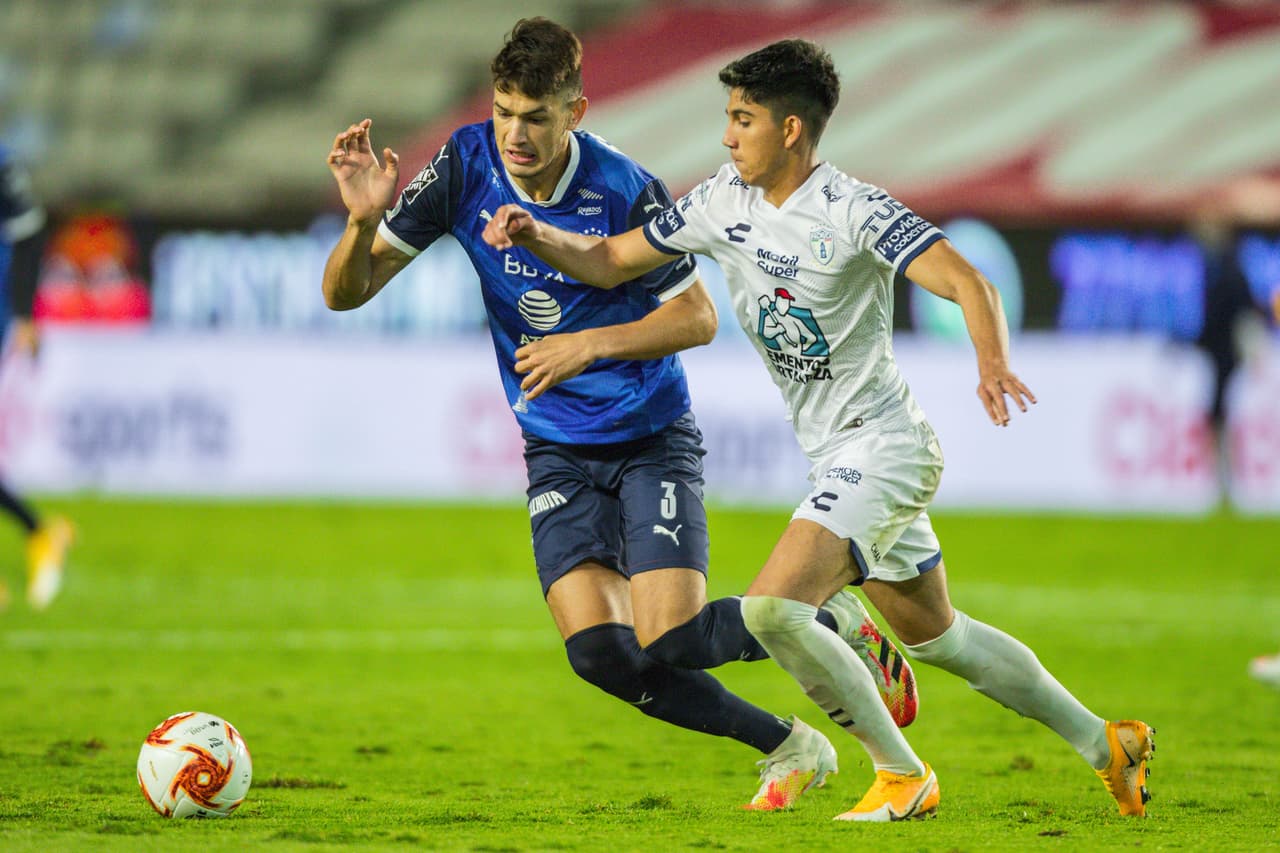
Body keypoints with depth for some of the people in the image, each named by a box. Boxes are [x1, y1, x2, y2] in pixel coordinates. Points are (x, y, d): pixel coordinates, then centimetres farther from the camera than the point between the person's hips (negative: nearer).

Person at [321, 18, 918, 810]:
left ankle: (836, 627, 14)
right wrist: (363, 221, -29)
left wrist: (593, 344, -24)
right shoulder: (467, 166, -10)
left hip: (653, 439, -3)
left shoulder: (625, 190, -19)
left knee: (671, 642, -16)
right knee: (601, 653, -14)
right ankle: (787, 749, 7)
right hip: (558, 454, 3)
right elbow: (346, 292, -8)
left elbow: (698, 318, -9)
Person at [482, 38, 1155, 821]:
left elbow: (967, 284, -27)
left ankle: (902, 776, -5)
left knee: (772, 607, -21)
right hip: (837, 459, 9)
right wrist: (540, 237, -10)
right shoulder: (726, 203, 4)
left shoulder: (854, 211, -18)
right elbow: (611, 261, 9)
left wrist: (993, 362, -46)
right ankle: (1106, 743, 33)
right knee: (935, 636, 18)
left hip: (882, 447, -9)